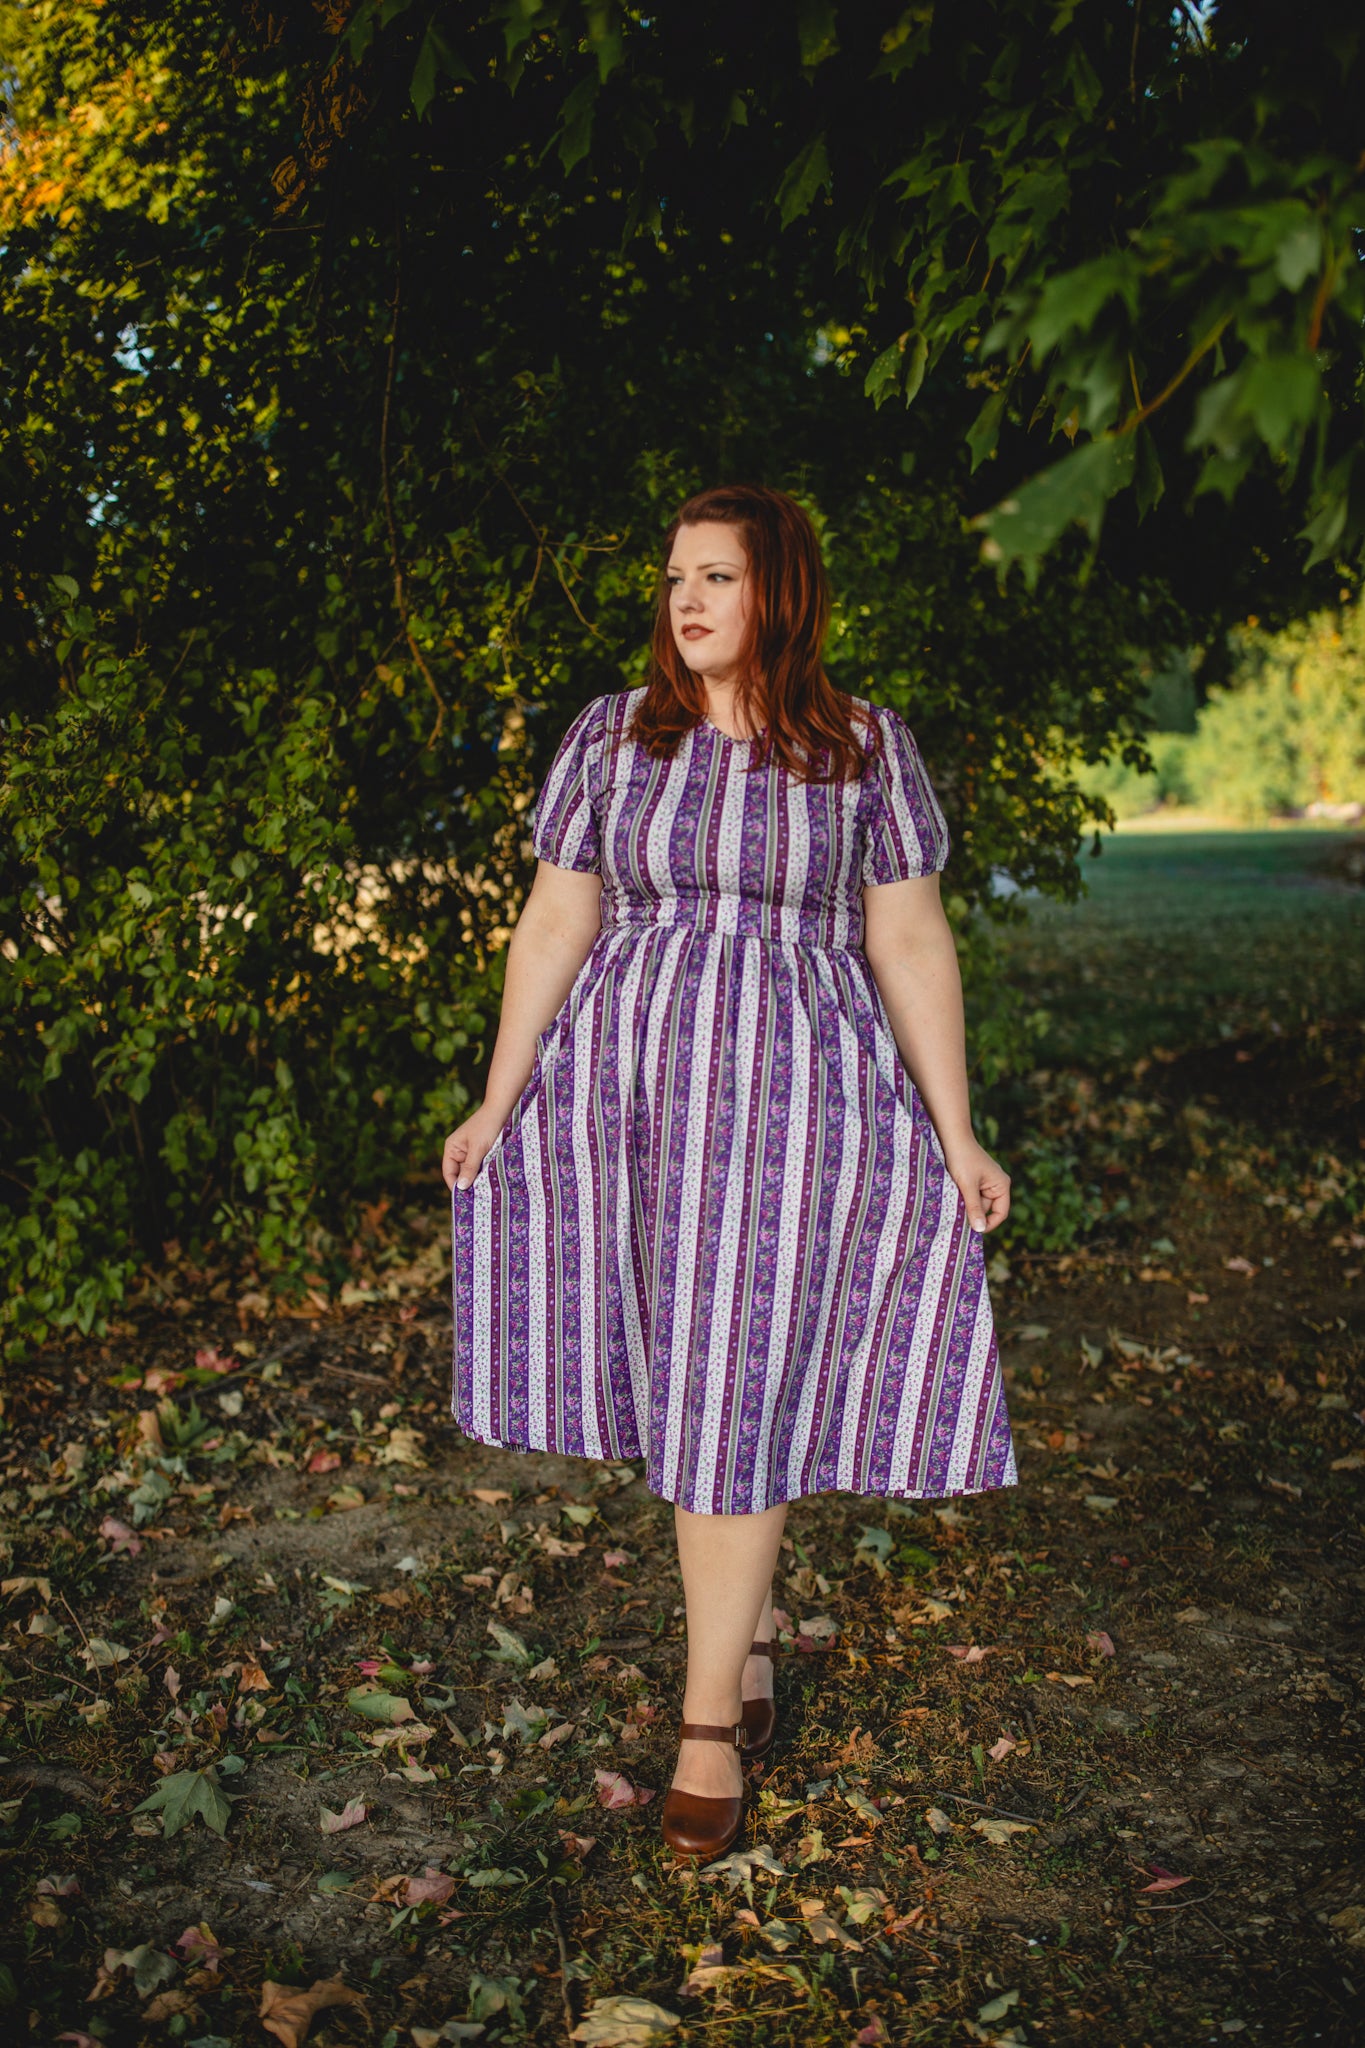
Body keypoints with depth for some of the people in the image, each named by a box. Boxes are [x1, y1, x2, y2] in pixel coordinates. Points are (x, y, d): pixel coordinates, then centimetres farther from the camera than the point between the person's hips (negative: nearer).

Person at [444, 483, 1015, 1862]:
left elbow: (910, 944, 1)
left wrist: (956, 1131, 0)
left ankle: (710, 1723, 8)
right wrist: (497, 1101, 3)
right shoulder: (610, 736, 5)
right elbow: (553, 923, 6)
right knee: (682, 1380, 10)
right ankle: (750, 1637, 32)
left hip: (789, 1099, -2)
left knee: (736, 1391, -3)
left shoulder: (864, 746, 1)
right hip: (628, 1087, 3)